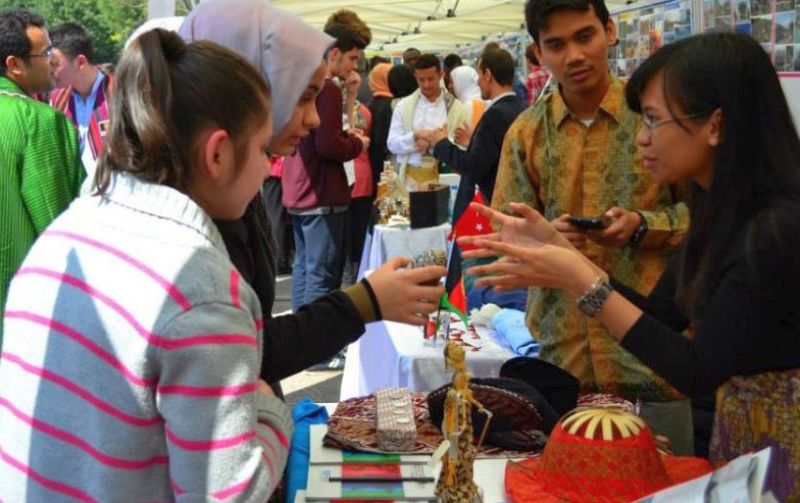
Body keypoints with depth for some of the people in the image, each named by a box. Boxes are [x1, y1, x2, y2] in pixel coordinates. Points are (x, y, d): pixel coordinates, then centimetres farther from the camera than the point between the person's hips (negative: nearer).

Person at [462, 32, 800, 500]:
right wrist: (559, 250, -7)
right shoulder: (724, 211, 1)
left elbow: (699, 372, -23)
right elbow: (660, 318, 3)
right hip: (737, 439, 8)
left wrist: (583, 284, -24)